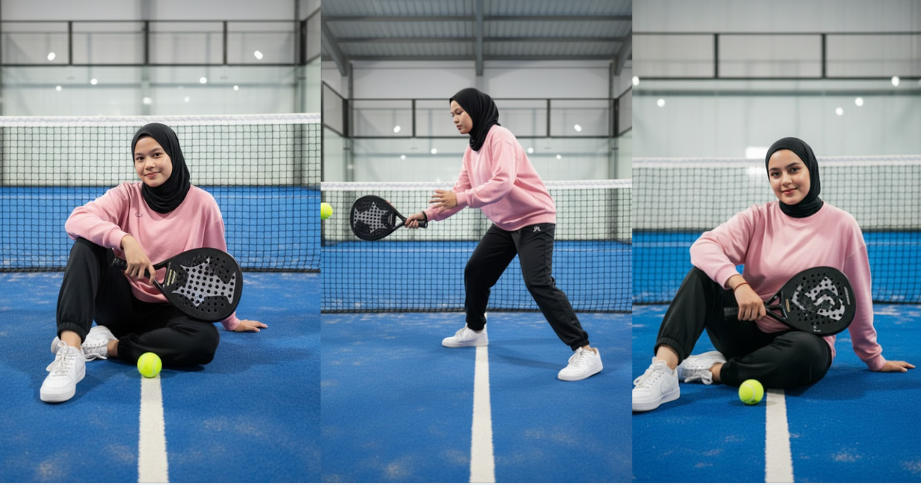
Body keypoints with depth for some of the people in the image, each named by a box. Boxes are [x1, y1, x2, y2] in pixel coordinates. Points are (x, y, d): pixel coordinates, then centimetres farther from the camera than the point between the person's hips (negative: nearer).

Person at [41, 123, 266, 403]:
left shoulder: (202, 204, -5)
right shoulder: (127, 195, -3)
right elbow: (75, 220, -21)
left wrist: (230, 321, 13)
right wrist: (125, 240, -38)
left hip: (167, 311, -1)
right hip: (121, 304, 1)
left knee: (205, 339, -33)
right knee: (87, 243, -24)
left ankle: (108, 346, -19)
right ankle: (70, 348, -37)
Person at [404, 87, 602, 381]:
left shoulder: (499, 137, -18)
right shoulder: (472, 149, 9)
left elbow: (503, 183, -32)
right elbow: (460, 192, 9)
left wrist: (461, 199, -35)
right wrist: (428, 214, -1)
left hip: (534, 219, -9)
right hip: (505, 224, 9)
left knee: (539, 284, -21)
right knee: (474, 272, 14)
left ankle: (585, 352, -18)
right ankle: (474, 330, 38)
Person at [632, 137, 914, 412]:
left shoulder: (842, 225, -3)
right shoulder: (758, 218, -1)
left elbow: (857, 299, 4)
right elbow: (703, 246, -17)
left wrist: (874, 359, 13)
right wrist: (738, 283, -34)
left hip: (803, 338, -1)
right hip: (749, 332, 2)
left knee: (805, 352, -38)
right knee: (703, 274, -22)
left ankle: (713, 370, -20)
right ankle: (664, 370, -37)